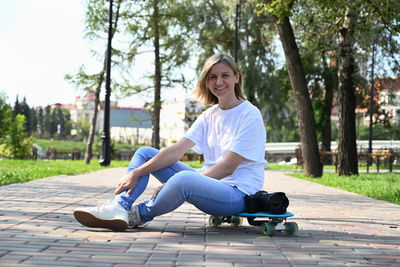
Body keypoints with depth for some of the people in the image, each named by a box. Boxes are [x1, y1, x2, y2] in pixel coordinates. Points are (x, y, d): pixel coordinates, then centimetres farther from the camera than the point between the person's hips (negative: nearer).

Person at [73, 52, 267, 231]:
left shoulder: (250, 115, -9)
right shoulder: (209, 116, 12)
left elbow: (228, 167, -16)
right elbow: (177, 150, 1)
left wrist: (175, 185, -21)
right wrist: (135, 173, -12)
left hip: (239, 193, -8)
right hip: (208, 183, 8)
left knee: (184, 179, -39)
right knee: (144, 153, 4)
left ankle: (139, 215, -9)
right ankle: (119, 208, -21)